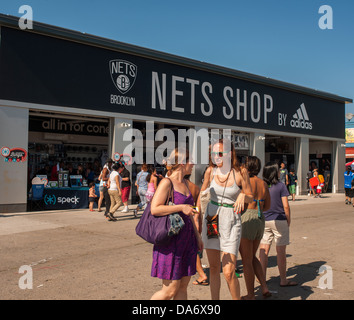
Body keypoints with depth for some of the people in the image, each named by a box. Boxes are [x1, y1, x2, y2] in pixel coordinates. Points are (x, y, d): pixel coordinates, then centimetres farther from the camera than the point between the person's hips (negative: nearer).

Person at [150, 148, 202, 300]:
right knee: (170, 290, -3)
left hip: (186, 239, 8)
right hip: (171, 240, -8)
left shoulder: (184, 183, 15)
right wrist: (181, 207, -20)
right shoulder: (167, 182, -11)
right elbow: (154, 209, -21)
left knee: (183, 287, 11)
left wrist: (197, 236, 22)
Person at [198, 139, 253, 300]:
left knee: (228, 273, -6)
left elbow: (251, 197, 1)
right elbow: (202, 194, 12)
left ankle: (236, 298, 20)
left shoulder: (240, 172, -8)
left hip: (231, 221, -3)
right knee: (213, 268, 11)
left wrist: (242, 196, -21)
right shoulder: (210, 171, -2)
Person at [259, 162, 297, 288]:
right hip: (279, 220, -4)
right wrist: (288, 221, 3)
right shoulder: (281, 186, -9)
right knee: (281, 251, 4)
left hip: (264, 221, 4)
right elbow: (286, 206, -9)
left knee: (263, 250, 8)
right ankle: (283, 280, 13)